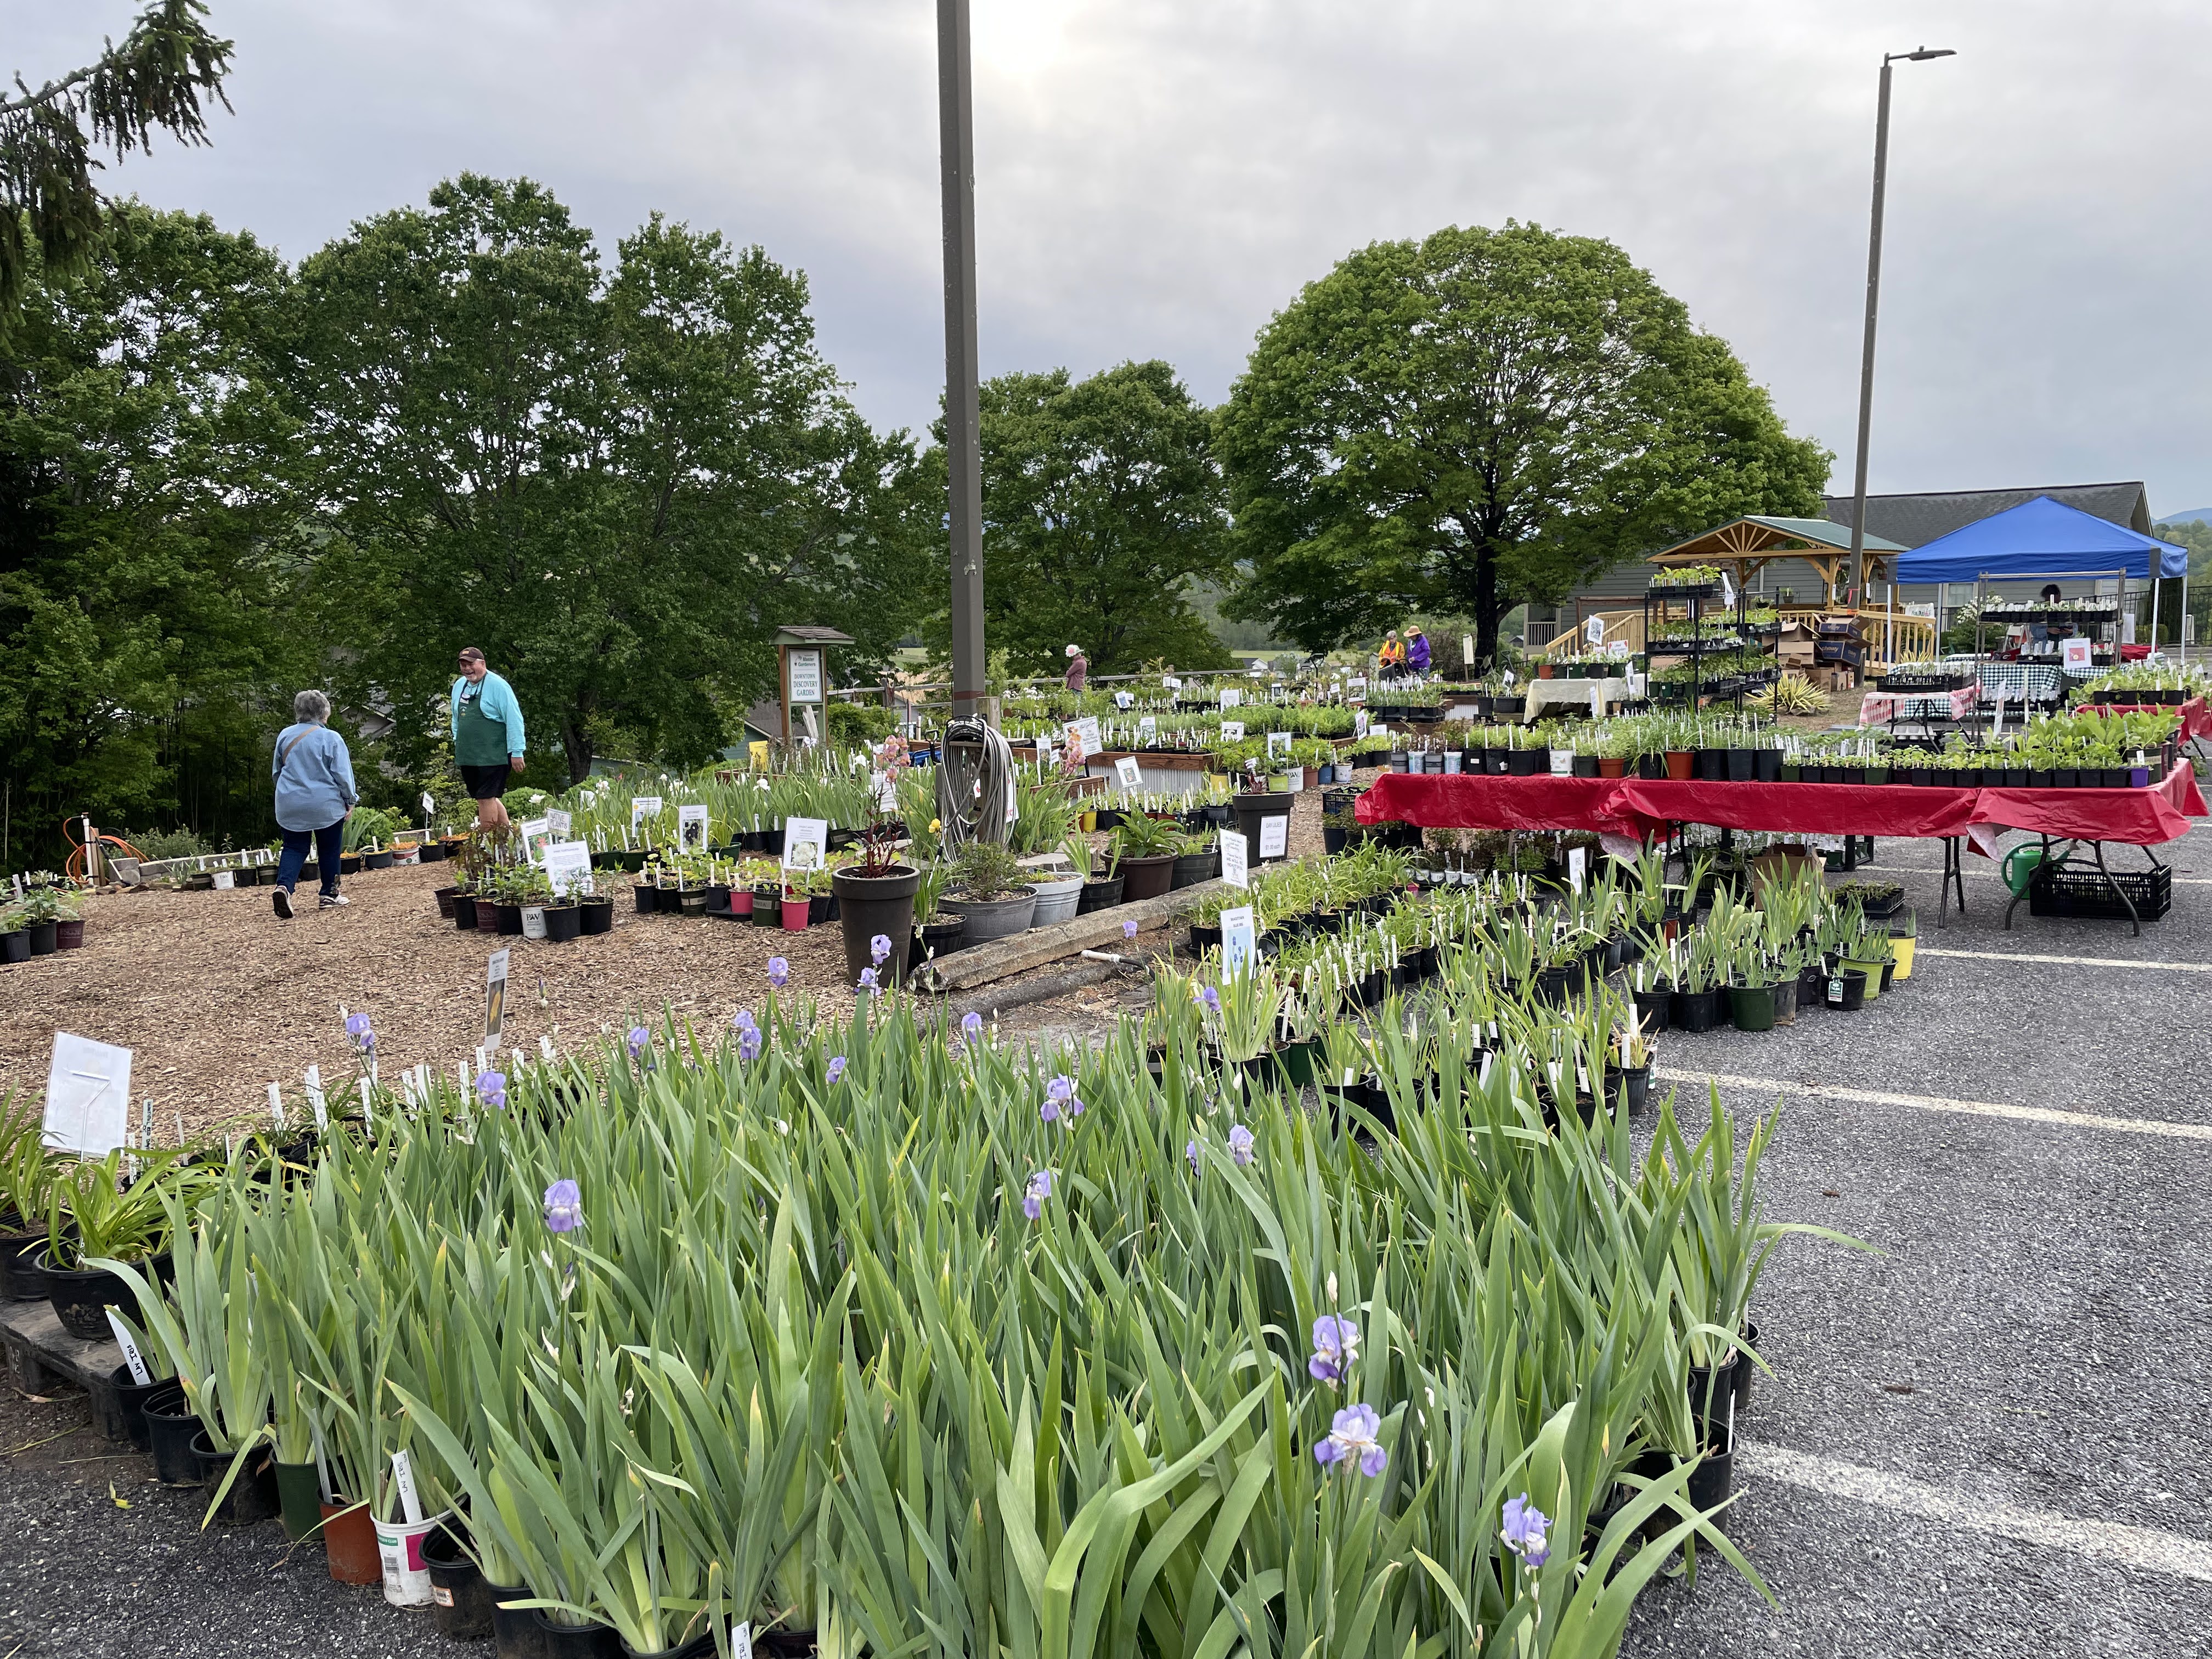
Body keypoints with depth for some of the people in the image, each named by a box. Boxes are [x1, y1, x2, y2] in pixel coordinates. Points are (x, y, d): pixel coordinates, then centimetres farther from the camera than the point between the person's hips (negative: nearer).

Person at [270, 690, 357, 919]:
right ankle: (330, 895, 17)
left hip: (290, 806, 3)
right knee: (329, 849, 10)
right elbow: (343, 774, -8)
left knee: (294, 848, 9)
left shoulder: (285, 736, 4)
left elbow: (276, 772, 15)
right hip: (326, 806, -3)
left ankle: (283, 886, -14)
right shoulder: (331, 739, -11)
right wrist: (350, 800, 4)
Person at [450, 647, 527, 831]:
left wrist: (517, 753, -15)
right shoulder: (459, 686, 12)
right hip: (467, 757, 8)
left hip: (492, 756, -8)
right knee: (486, 799, 10)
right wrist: (457, 742, 23)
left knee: (486, 799, -9)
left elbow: (514, 720, -13)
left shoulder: (498, 686, -11)